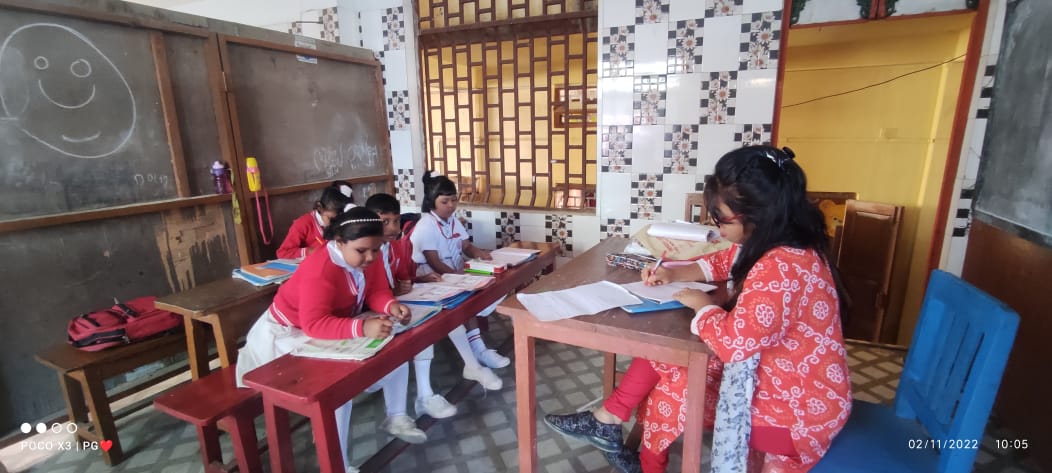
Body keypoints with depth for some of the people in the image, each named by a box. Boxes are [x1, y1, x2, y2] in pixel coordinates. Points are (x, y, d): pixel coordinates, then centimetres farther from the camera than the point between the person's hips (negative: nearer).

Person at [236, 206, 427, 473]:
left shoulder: (355, 257, -9)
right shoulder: (320, 270, -35)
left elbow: (372, 289, -5)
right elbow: (314, 324, -43)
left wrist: (391, 305, -28)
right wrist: (362, 328, -57)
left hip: (330, 328, 8)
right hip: (288, 333, -8)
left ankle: (396, 419, 18)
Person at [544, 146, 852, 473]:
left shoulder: (781, 269, -34)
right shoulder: (770, 243, -3)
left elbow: (735, 341, -37)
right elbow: (724, 262, 14)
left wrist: (703, 305, -17)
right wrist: (674, 273, -1)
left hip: (798, 410, -9)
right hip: (769, 375, 9)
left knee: (671, 390, -1)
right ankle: (607, 422, 14)